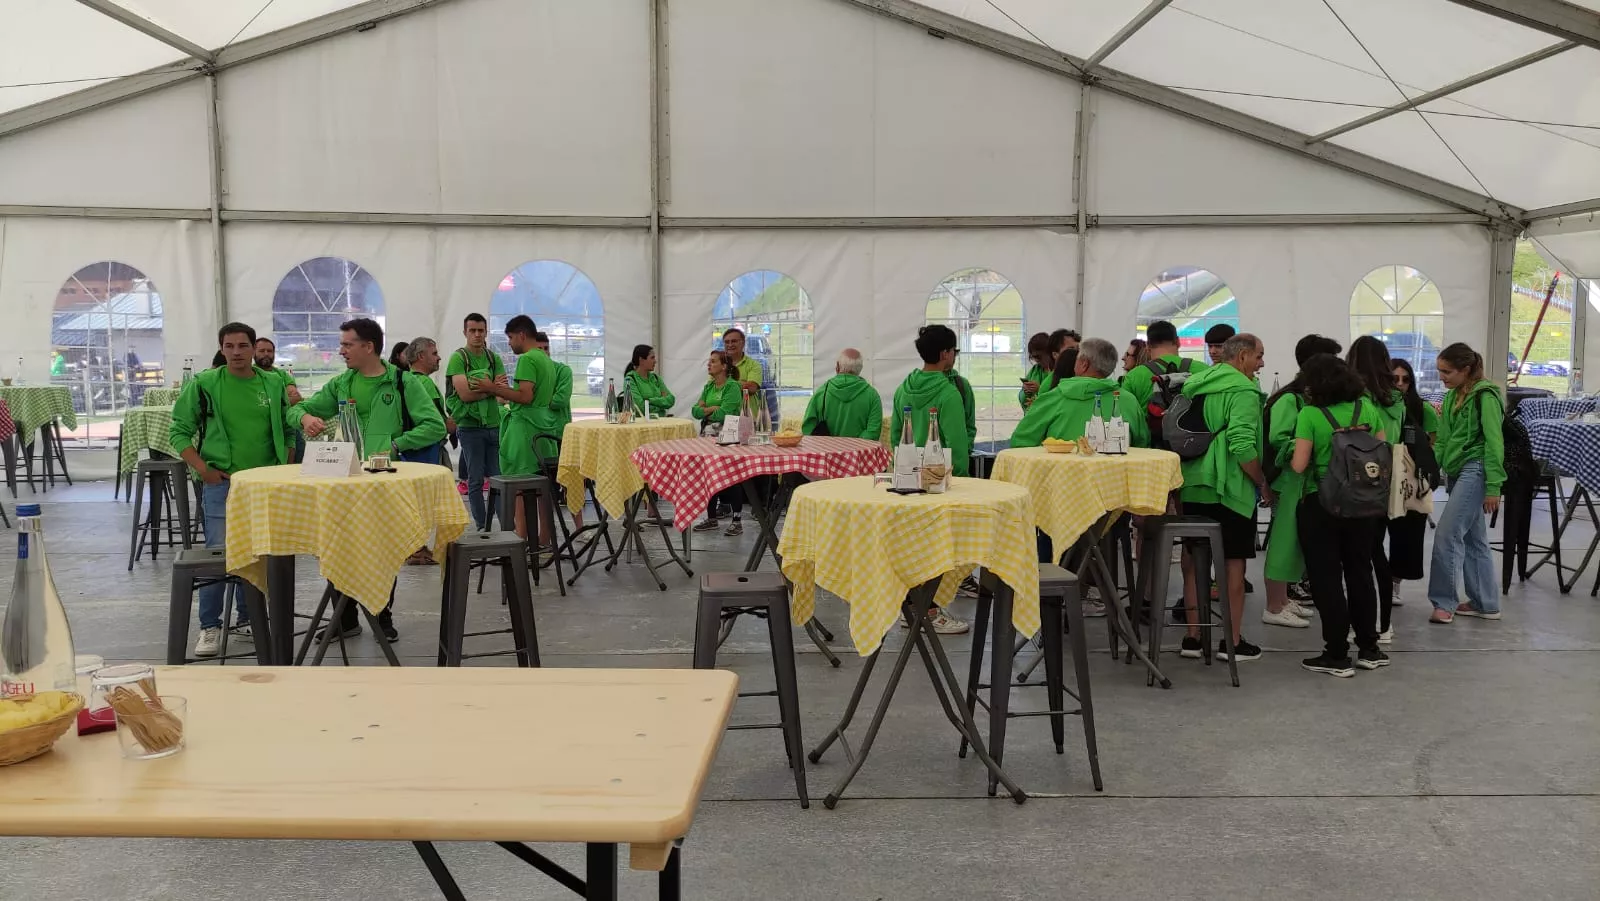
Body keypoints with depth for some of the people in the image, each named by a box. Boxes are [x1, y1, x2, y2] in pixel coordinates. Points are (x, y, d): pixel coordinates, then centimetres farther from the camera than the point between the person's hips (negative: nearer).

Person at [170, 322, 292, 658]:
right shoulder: (204, 384, -3)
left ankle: (246, 619, 26)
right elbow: (179, 432, 0)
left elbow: (287, 430, 13)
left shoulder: (273, 384, 6)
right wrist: (203, 469, -10)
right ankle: (210, 627, 8)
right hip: (221, 484, -3)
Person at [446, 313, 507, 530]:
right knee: (476, 480, 2)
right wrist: (493, 388, -7)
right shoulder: (458, 358, -4)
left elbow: (504, 390, 1)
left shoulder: (494, 358, 10)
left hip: (494, 425, 4)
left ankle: (507, 526, 7)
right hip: (470, 426, -4)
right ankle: (482, 527, 9)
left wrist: (484, 387, -15)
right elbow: (464, 394, -14)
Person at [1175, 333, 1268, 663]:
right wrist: (1263, 483, -11)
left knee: (1194, 560, 11)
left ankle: (1193, 636, 17)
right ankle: (1233, 641, 9)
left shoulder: (1193, 384, 12)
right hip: (1230, 490, -7)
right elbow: (1242, 446, -22)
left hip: (1192, 487, 7)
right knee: (1234, 562, 3)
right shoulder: (1242, 391, -13)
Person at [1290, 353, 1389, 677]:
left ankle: (1337, 656, 7)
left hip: (1321, 505, -5)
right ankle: (1369, 648, 25)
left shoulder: (1310, 414, -13)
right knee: (1360, 573, 17)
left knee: (1327, 579, 3)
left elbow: (1299, 465, -16)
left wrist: (1291, 458, 5)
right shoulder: (1368, 409, 1)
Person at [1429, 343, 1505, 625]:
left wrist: (1493, 487, -17)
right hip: (1456, 471, 8)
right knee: (1473, 539, 11)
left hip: (1475, 470, -8)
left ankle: (1443, 602, -5)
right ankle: (1485, 604, 16)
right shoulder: (1452, 396, 13)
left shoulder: (1485, 396, -11)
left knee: (1447, 535, -13)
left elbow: (1494, 443, -15)